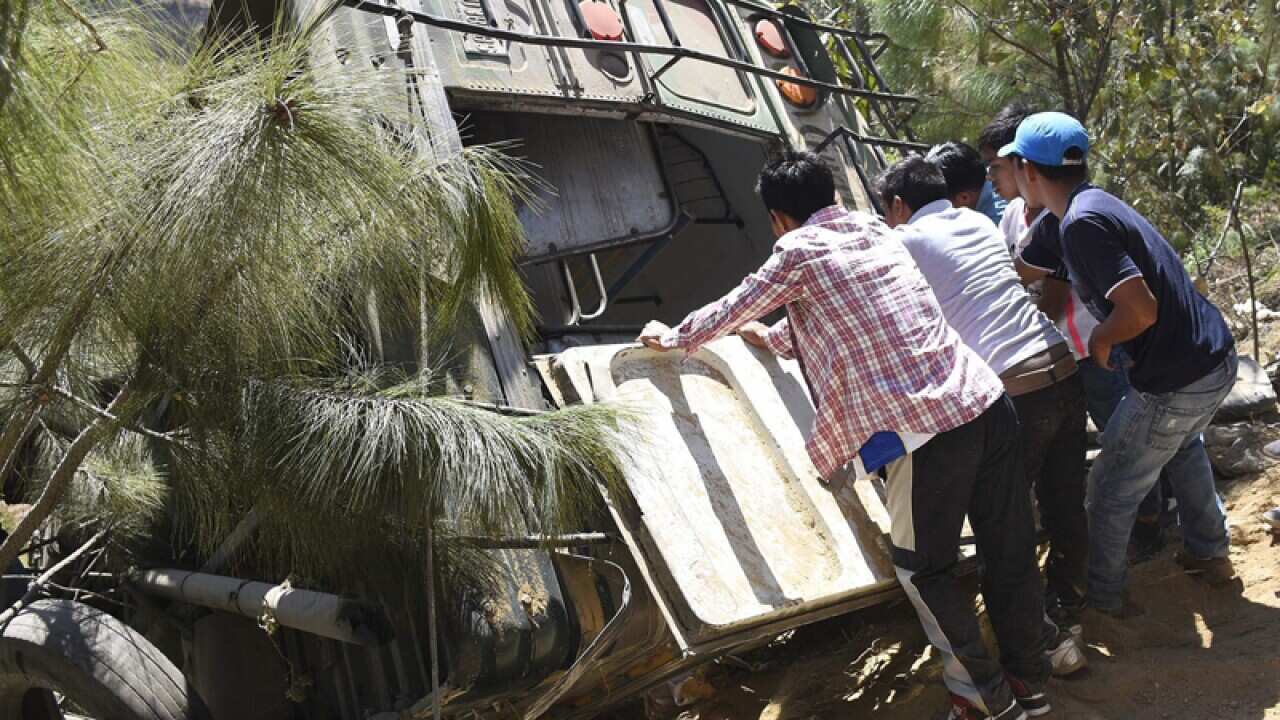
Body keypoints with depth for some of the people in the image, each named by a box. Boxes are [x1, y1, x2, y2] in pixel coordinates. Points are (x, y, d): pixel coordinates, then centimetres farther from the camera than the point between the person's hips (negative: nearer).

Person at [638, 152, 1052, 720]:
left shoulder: (800, 251, -1)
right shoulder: (876, 232, 20)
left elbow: (731, 310, 13)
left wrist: (671, 338, 31)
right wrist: (769, 337, 48)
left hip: (926, 428, -7)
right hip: (990, 402, 7)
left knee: (922, 568, 11)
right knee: (1011, 550, 16)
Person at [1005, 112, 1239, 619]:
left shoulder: (1082, 223, -23)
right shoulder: (1096, 206, 8)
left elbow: (1141, 310, -27)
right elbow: (1019, 270, 17)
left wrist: (1099, 340, -10)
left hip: (1177, 381, -10)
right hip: (1217, 358, 10)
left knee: (1112, 491, 10)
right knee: (1182, 447, 37)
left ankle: (1102, 595, 27)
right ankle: (1210, 554, 49)